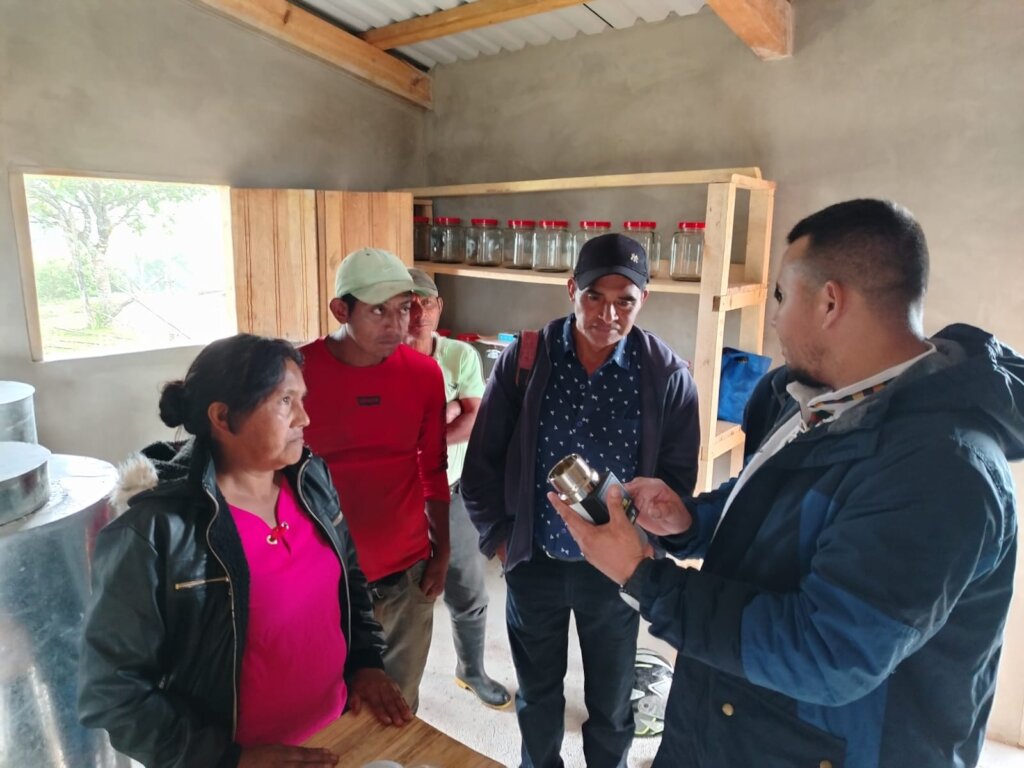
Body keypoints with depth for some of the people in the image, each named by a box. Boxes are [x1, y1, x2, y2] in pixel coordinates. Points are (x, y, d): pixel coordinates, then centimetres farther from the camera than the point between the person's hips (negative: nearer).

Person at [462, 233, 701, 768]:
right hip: (534, 563, 1)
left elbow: (678, 475, -3)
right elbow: (483, 460, -3)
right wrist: (499, 537, -3)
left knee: (610, 700, 22)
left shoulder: (667, 375, -12)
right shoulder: (522, 360, -11)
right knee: (537, 694, 23)